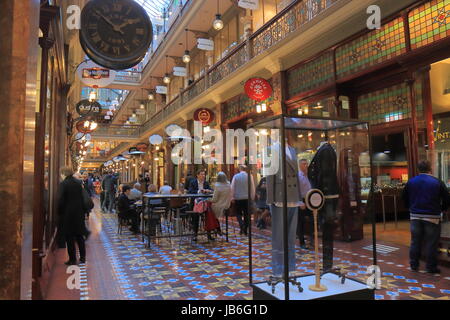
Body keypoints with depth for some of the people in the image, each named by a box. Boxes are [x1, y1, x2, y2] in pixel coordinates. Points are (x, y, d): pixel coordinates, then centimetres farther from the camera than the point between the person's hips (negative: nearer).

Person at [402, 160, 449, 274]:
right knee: (431, 243, 5)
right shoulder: (438, 182, -8)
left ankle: (414, 265, 19)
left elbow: (405, 199, 9)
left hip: (415, 216, 3)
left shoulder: (411, 182, 2)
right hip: (432, 216, -3)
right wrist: (440, 210, 12)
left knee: (415, 241, 11)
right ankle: (431, 267, 12)